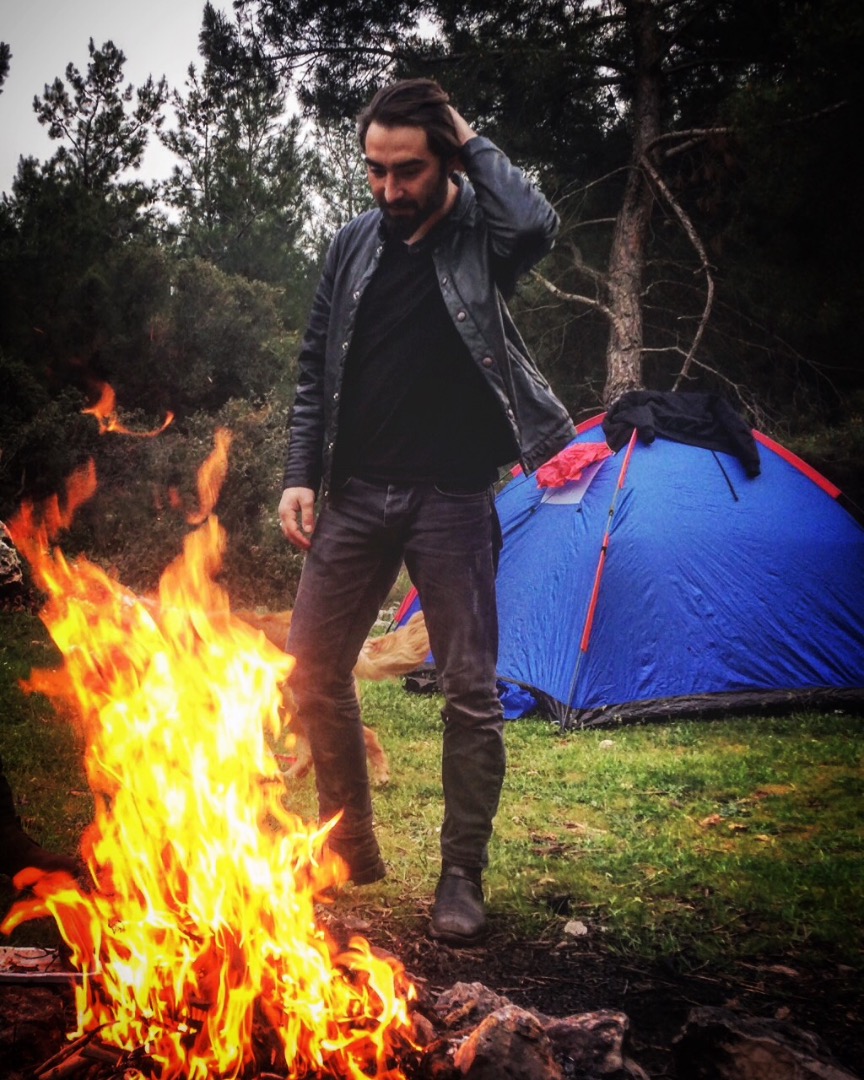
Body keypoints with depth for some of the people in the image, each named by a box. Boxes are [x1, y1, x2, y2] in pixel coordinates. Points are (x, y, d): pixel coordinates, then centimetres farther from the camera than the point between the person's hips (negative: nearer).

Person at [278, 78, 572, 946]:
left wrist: (473, 142, -14)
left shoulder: (479, 236, -4)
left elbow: (536, 224, -29)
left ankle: (461, 877, 15)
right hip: (358, 493, 4)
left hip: (452, 498, -4)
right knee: (313, 673, 7)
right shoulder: (355, 245, 7)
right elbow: (316, 372, 12)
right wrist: (300, 475, 2)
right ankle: (351, 848, 26)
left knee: (470, 692, 0)